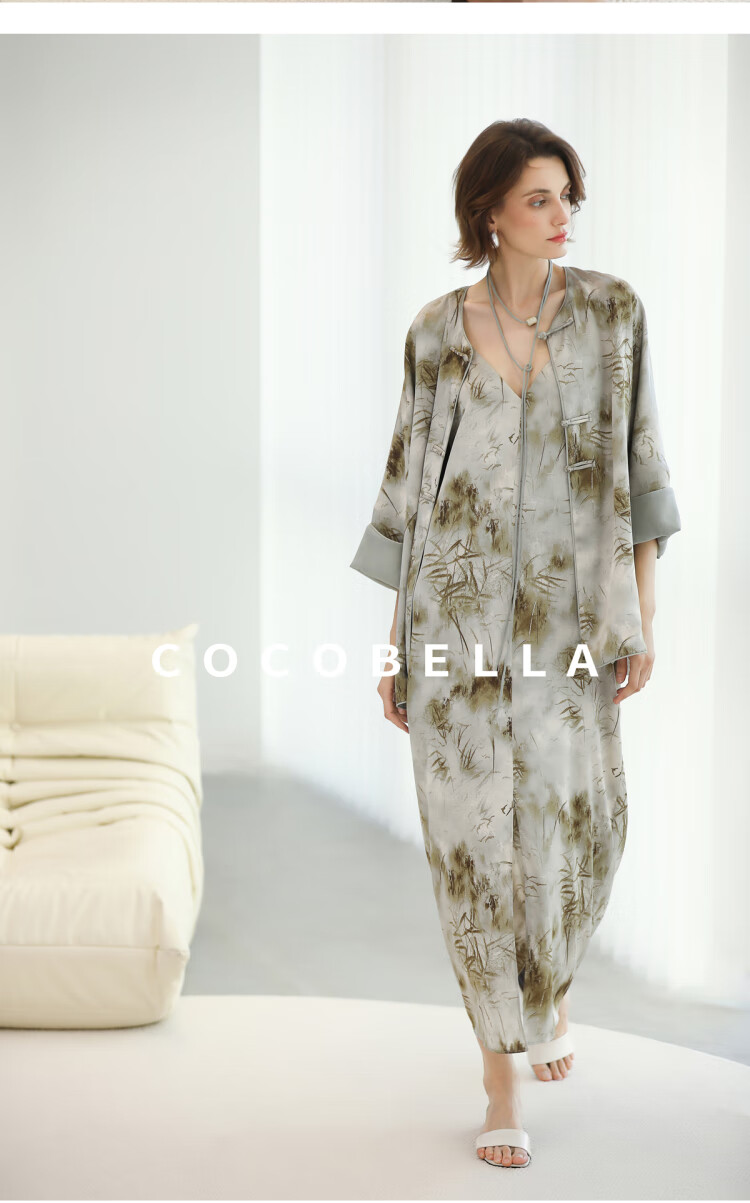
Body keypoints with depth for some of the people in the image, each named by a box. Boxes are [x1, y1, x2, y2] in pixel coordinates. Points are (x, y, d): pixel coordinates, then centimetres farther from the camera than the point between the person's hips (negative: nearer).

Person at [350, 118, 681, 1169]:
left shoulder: (612, 310, 1)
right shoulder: (436, 333, 1)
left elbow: (637, 466, 2)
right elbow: (413, 484, 6)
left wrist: (641, 618, -2)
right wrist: (397, 640, 5)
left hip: (565, 616, 1)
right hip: (458, 612, -1)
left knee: (577, 827, 4)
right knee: (476, 835, 1)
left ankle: (549, 984, 38)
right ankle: (501, 1079, 14)